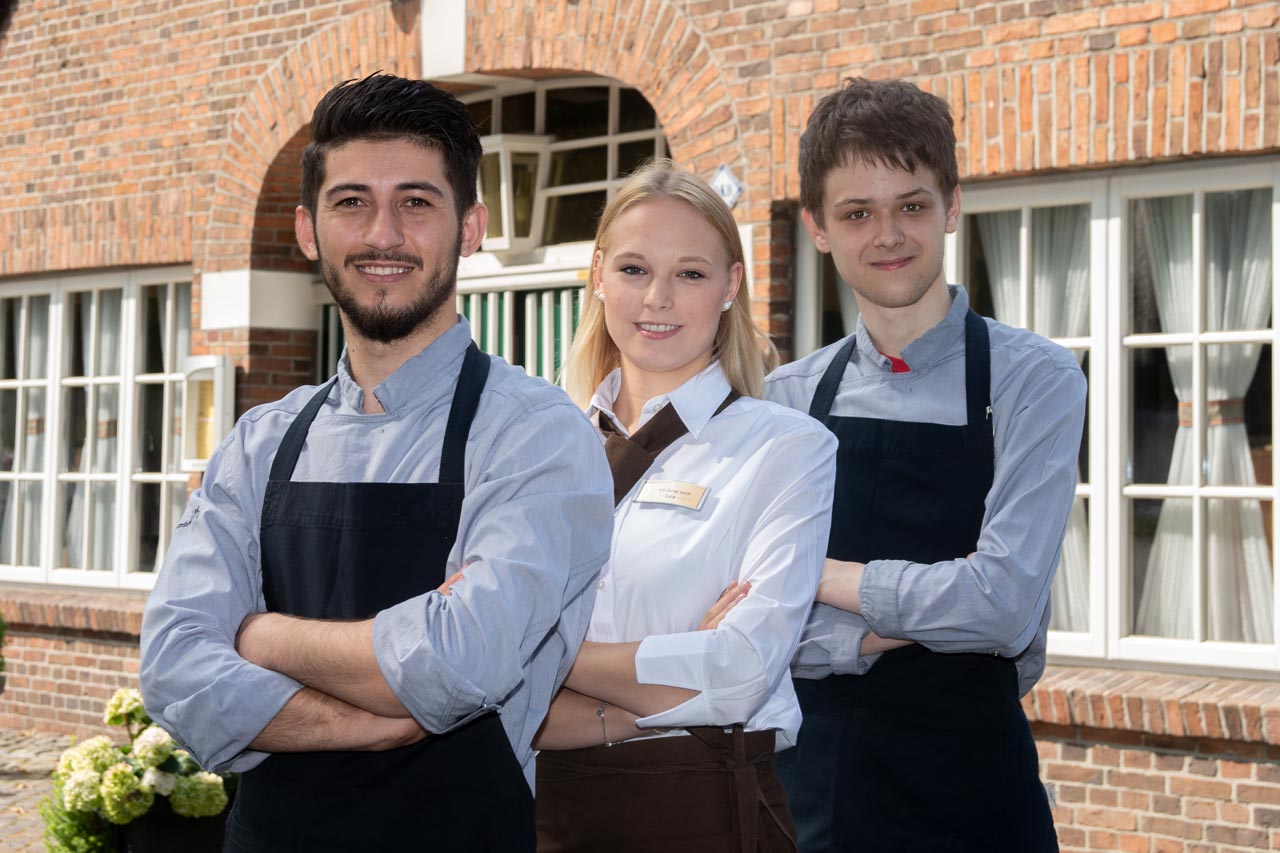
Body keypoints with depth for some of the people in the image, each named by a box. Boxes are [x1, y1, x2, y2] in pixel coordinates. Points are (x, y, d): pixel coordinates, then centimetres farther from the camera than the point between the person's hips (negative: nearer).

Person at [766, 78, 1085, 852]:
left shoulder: (1032, 379, -8)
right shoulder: (788, 399, 2)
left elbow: (1003, 600, -19)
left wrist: (821, 575, -9)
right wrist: (924, 618, -15)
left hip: (968, 784, -2)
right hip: (810, 778, 3)